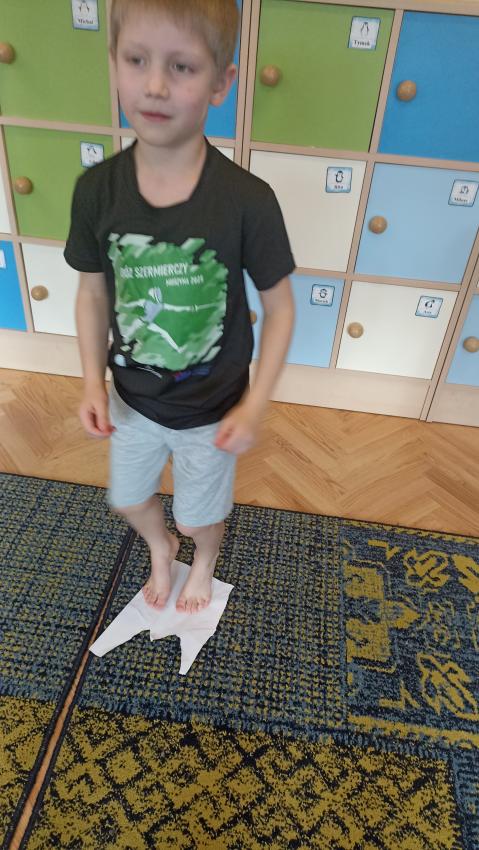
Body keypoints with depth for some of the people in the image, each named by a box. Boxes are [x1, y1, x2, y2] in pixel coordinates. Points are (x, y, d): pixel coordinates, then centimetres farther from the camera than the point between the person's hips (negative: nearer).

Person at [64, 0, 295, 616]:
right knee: (127, 500, 26)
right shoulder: (96, 190, -14)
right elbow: (93, 292, -1)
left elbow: (278, 304, -12)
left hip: (213, 409, -3)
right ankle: (160, 549, 63)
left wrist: (255, 404, -16)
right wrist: (92, 382, -9)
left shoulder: (248, 200, -23)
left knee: (199, 517, 20)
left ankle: (203, 563, 59)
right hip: (132, 400, 3)